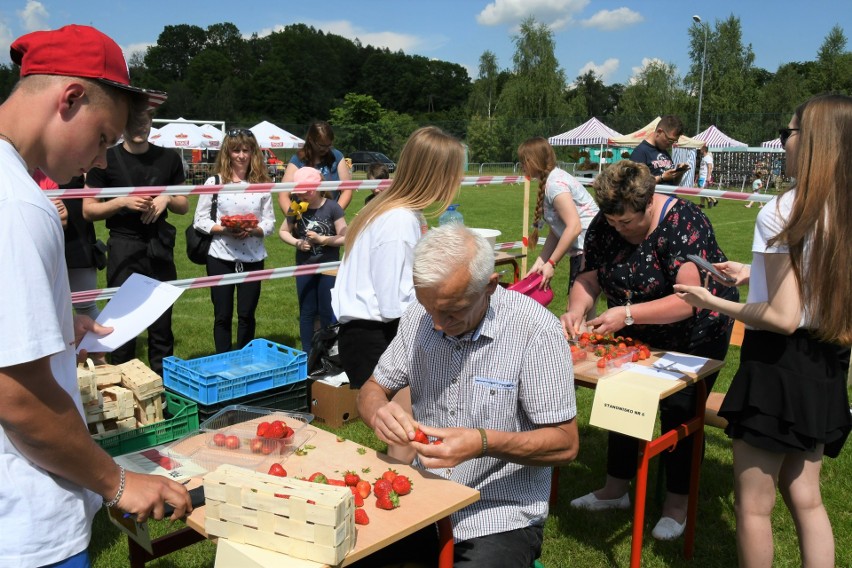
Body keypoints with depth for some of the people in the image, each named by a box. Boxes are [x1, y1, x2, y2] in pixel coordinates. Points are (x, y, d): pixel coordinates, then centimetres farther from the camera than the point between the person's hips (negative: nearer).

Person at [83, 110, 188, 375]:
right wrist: (122, 202, -16)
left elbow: (184, 206, 13)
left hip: (160, 247, 3)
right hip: (124, 247, -2)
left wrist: (167, 199, -8)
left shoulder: (169, 158, 7)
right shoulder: (107, 159, -1)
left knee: (162, 322, 9)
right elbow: (88, 210, 0)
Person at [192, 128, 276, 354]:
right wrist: (223, 229, -17)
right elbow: (200, 220, -1)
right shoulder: (214, 182, -1)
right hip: (221, 257, -1)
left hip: (252, 257, 1)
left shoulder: (262, 183, 2)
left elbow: (270, 222, 3)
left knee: (247, 314, 9)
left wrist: (253, 230, -17)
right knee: (223, 315, 7)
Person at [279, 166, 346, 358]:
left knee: (327, 313, 6)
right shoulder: (297, 209, -1)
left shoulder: (332, 207, -12)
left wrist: (321, 239, -21)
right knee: (306, 312, 12)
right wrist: (297, 243, -8)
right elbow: (283, 231, 9)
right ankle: (307, 354, 24)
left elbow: (344, 238, -11)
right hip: (304, 267, 3)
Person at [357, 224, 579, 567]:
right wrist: (379, 413, -16)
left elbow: (565, 445, -14)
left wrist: (484, 443, -29)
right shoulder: (419, 317, -3)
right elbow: (373, 389, 7)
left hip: (499, 516, -3)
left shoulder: (536, 330, -18)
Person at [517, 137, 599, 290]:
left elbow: (574, 227, -23)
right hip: (580, 251, 10)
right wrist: (539, 263, 6)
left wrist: (551, 263, -17)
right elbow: (556, 232, 11)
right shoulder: (549, 181, 13)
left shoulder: (555, 183, -16)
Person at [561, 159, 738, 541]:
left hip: (694, 334, -6)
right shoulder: (604, 224, -13)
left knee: (678, 412, 1)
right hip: (637, 336, 6)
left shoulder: (682, 223, -30)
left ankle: (677, 503, 22)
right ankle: (616, 488, 31)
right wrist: (576, 310, -31)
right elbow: (589, 279, -10)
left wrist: (627, 315, -43)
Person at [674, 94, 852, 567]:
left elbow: (782, 317, -22)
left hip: (780, 365, -8)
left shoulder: (782, 213, -20)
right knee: (805, 497, 22)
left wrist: (713, 303, -9)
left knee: (753, 504, 10)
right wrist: (756, 275, 18)